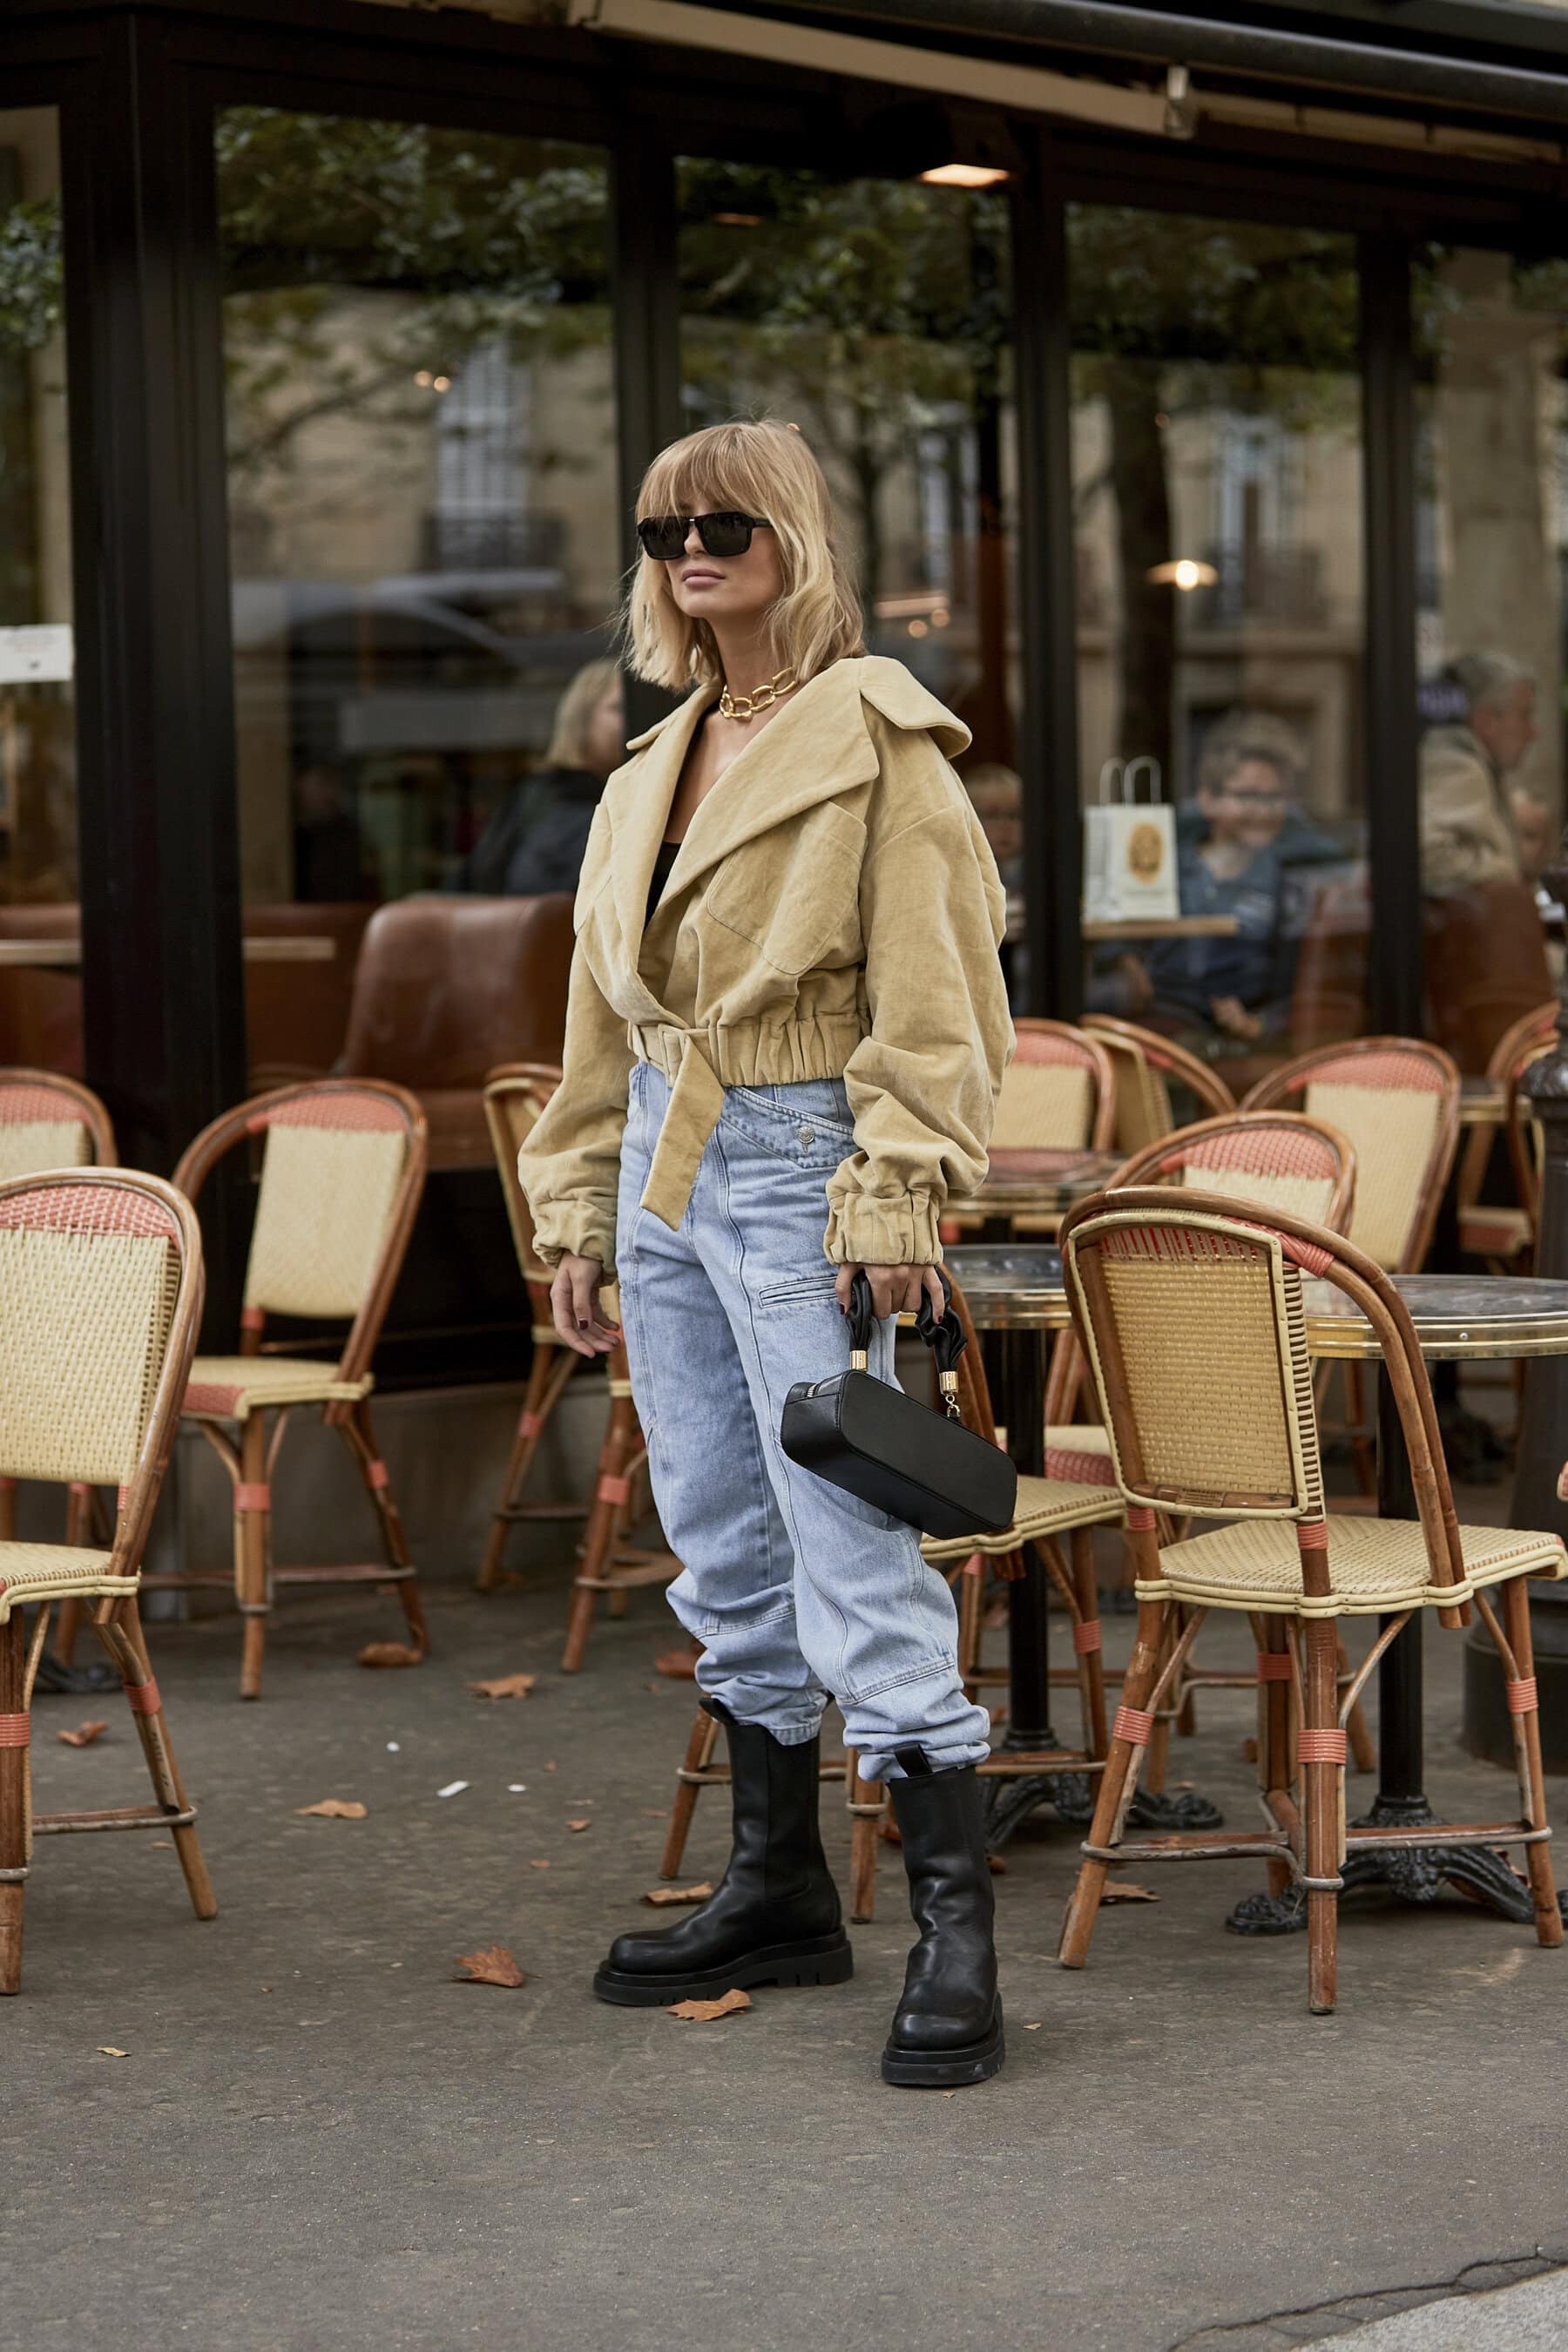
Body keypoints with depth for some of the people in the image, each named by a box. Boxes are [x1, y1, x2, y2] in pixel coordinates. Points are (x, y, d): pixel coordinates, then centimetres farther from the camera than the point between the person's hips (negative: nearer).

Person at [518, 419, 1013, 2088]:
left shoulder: (876, 738, -6)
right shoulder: (654, 768, 16)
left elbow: (926, 994, -11)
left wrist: (894, 1200, -18)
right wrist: (580, 1211, 16)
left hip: (800, 1169, -8)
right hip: (665, 1176, 8)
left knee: (854, 1553, -10)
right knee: (723, 1548, 12)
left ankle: (956, 1932, -7)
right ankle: (779, 1889, 23)